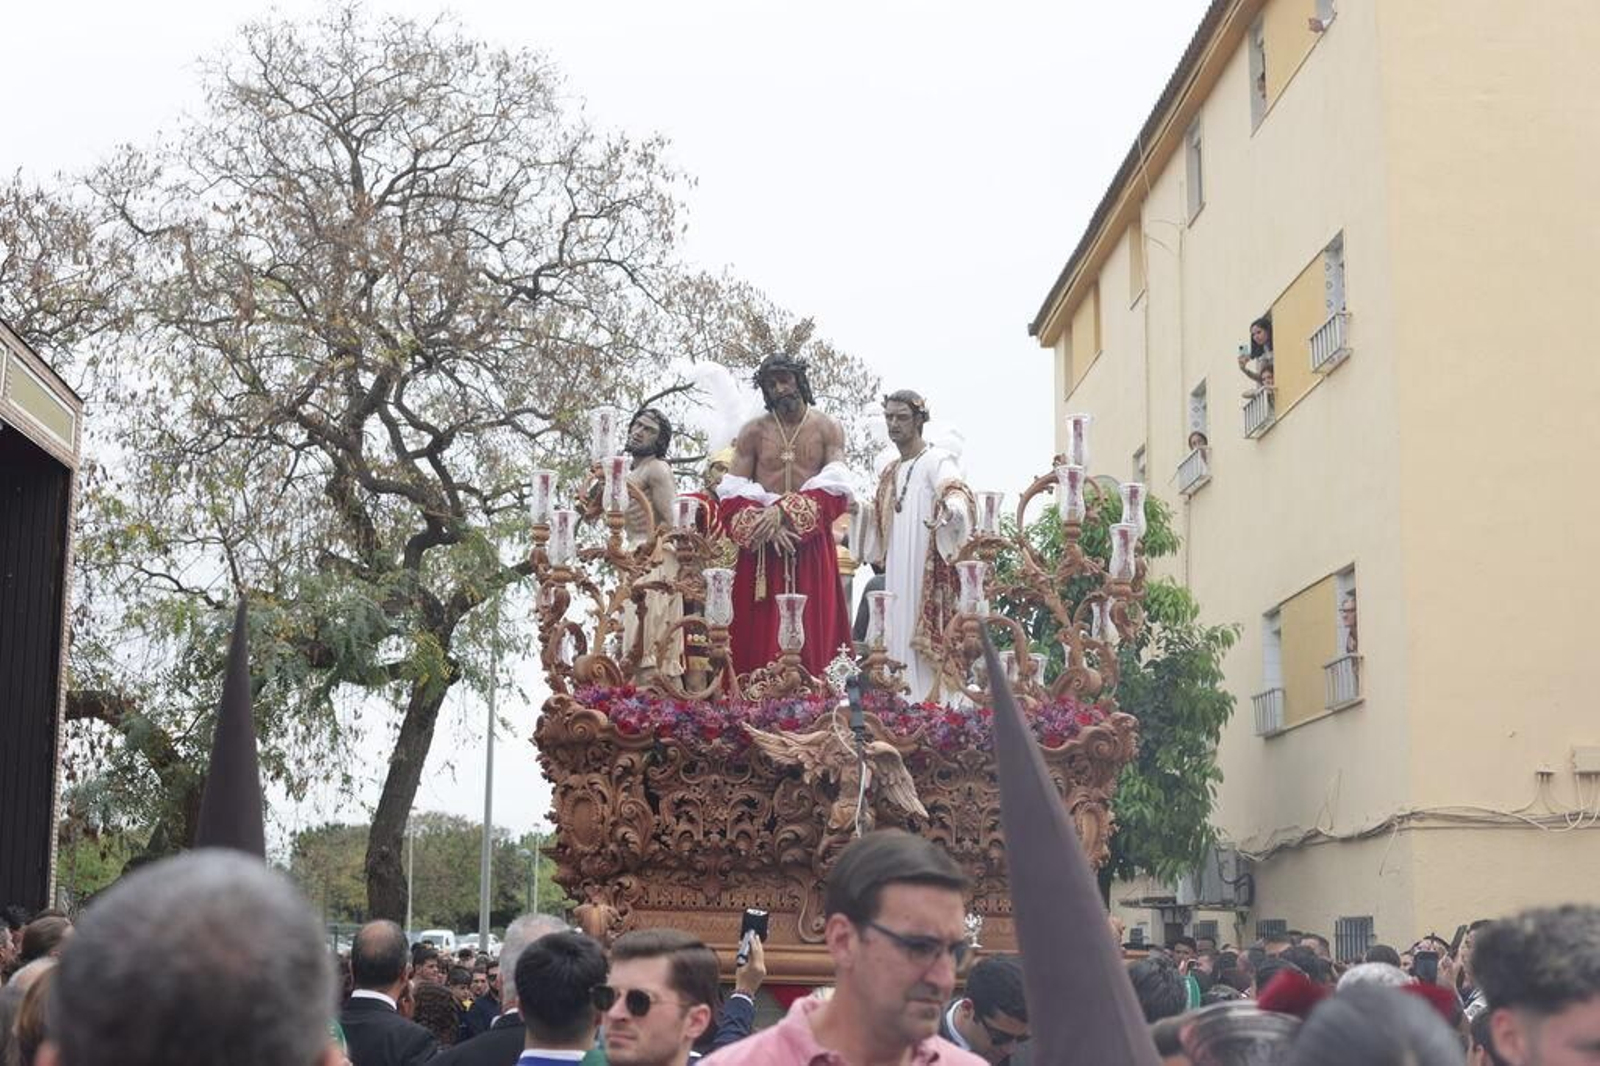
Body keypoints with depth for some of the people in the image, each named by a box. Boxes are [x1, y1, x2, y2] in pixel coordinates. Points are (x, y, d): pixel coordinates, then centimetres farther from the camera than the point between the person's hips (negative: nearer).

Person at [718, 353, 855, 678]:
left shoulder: (828, 429, 7)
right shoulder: (753, 432, 10)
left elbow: (836, 487, -6)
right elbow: (733, 493, 3)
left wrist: (784, 511, -16)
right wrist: (766, 523, -14)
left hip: (812, 545, -1)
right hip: (760, 547, 1)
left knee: (813, 633, -5)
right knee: (759, 634, -5)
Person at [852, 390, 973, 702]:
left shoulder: (937, 461, -7)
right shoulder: (888, 468, 17)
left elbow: (957, 493, -26)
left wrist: (950, 509, -48)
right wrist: (856, 507, 8)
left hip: (929, 571, -7)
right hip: (896, 575, 7)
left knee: (925, 641, -10)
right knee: (898, 638, 7)